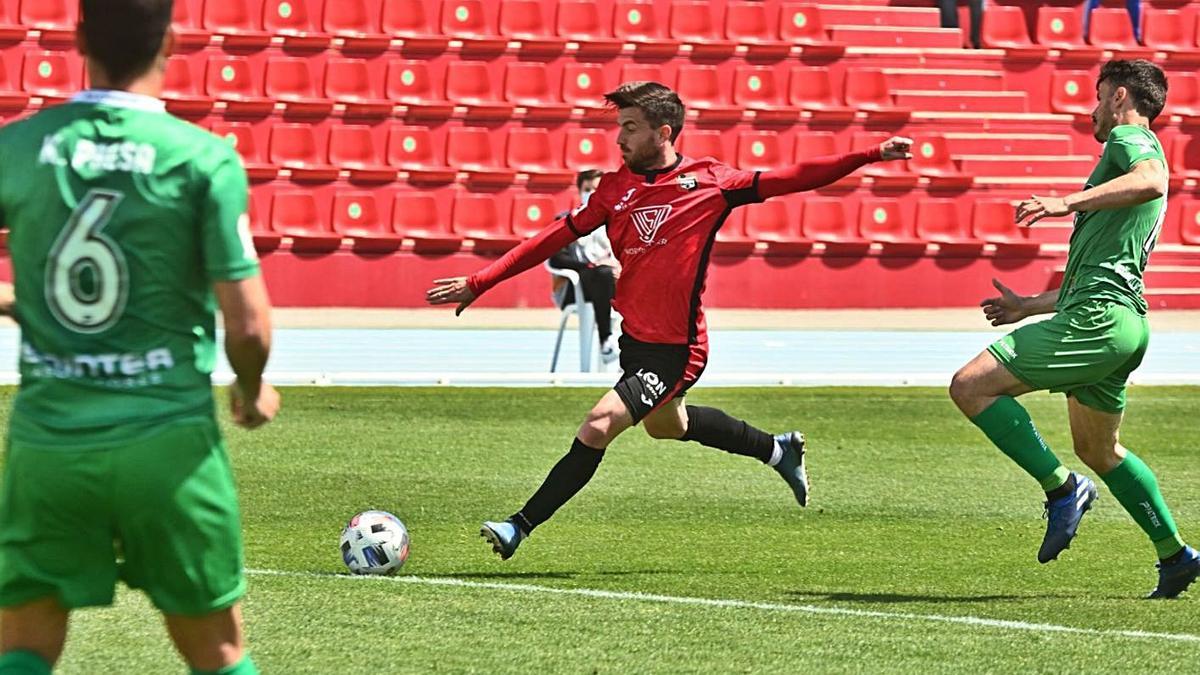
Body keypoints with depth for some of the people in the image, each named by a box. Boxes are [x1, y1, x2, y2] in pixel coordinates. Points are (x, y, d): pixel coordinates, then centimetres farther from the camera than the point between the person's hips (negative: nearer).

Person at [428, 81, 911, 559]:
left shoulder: (708, 181, -10)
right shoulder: (615, 189, 1)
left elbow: (790, 179, -6)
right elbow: (557, 237, 4)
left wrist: (871, 156, -13)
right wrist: (479, 282, 0)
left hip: (675, 350, -7)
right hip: (634, 337, 7)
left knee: (596, 429, -18)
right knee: (665, 426, 28)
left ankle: (521, 527, -11)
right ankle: (777, 450, 49)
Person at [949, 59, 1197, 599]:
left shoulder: (1130, 139, -2)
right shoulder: (1134, 151, 28)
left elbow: (1152, 180, -29)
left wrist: (1069, 202, -34)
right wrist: (1030, 306, 37)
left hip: (1097, 319, -11)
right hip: (1116, 323, 11)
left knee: (971, 386, -14)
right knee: (1099, 450, 24)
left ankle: (1061, 489, -15)